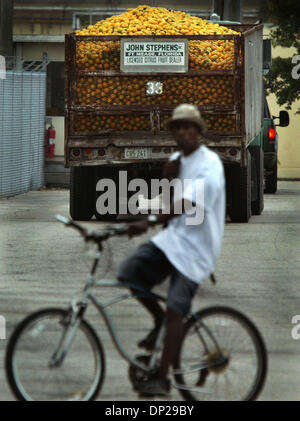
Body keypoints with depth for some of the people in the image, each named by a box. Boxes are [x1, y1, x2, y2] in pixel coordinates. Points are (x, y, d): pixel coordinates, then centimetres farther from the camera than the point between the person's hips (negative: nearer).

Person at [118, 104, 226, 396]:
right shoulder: (176, 160, 13)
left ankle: (162, 377, -9)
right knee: (129, 273, -13)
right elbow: (168, 204, 12)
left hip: (195, 245, -7)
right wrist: (168, 179, -8)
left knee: (175, 310, -13)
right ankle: (159, 320, 12)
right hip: (171, 236, 7)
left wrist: (147, 223, -37)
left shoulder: (209, 165, -13)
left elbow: (186, 206, -26)